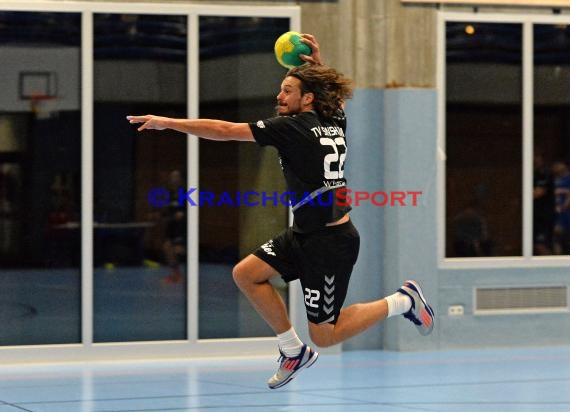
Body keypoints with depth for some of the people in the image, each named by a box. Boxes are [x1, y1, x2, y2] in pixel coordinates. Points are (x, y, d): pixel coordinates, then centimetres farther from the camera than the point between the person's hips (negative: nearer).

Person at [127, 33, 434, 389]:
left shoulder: (294, 127, -17)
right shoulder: (334, 123, 5)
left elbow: (225, 131, -16)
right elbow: (332, 93, 31)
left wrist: (167, 122, -11)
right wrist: (318, 64, 15)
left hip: (331, 243, -9)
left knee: (324, 336, 0)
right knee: (246, 274, 7)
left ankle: (403, 301, 10)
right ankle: (294, 352, 16)